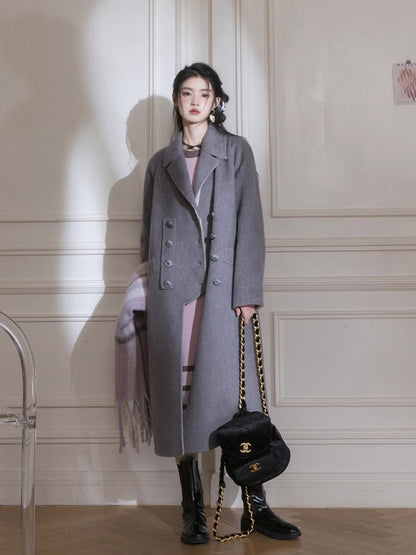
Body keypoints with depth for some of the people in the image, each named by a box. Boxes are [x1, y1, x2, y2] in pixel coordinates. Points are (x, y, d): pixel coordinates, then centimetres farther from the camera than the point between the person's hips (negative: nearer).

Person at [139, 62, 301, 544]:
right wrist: (152, 283, 9)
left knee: (233, 392, -4)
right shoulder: (160, 163, 17)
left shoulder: (236, 151, 9)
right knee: (179, 394, 0)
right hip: (171, 289, 2)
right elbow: (150, 232, 18)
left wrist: (247, 292, -8)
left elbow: (249, 223, 1)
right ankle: (193, 509, 11)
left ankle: (256, 506, 8)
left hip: (220, 287, -2)